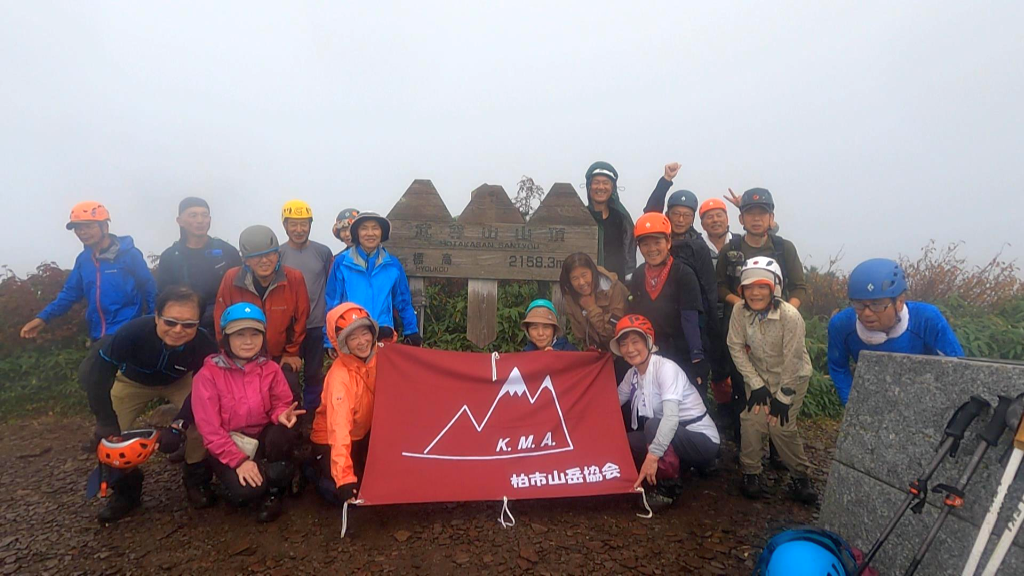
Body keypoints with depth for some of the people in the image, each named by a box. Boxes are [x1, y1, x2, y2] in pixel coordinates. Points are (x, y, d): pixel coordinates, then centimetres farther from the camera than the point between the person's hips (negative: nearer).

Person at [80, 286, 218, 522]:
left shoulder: (203, 344, -35)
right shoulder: (134, 331, -39)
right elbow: (95, 373, -32)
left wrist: (178, 427, -34)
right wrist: (107, 423, -36)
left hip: (179, 382, 0)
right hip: (133, 381, 1)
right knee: (107, 436, -12)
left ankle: (196, 480, 2)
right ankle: (125, 488, 14)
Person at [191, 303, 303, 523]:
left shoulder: (270, 369, -3)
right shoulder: (208, 374, -13)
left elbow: (281, 404, 3)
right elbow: (210, 429, -14)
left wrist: (282, 414, -24)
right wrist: (239, 460, -23)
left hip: (263, 438, 3)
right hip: (226, 447, -3)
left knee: (282, 436, -32)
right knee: (245, 490, -30)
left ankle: (274, 492, -6)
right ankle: (282, 474, 5)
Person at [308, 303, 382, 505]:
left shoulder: (379, 355, -12)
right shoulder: (340, 377, -31)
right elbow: (339, 430, -37)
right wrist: (345, 478, -45)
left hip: (364, 434, 5)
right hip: (331, 442, -5)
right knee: (348, 495, -15)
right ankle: (315, 471, 11)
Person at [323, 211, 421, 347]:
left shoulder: (393, 265, 4)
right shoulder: (341, 263, -1)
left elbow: (403, 302, 11)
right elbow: (332, 303, 0)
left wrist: (412, 334, 8)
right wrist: (330, 340, -3)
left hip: (384, 338, 2)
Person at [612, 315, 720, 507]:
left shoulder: (665, 368, -22)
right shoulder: (633, 374, 2)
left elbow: (671, 417, -34)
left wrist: (652, 455, -42)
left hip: (702, 441, -8)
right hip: (671, 437, 8)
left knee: (653, 425, -32)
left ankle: (667, 488, -14)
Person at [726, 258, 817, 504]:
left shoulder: (790, 316, -28)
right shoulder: (739, 311, -18)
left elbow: (793, 359, -22)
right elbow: (737, 348, -11)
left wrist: (783, 396, -16)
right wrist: (756, 384, -11)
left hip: (792, 377, -3)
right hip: (759, 375, 3)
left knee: (781, 425, -11)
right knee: (751, 419, -9)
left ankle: (800, 475, 12)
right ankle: (751, 472, 11)